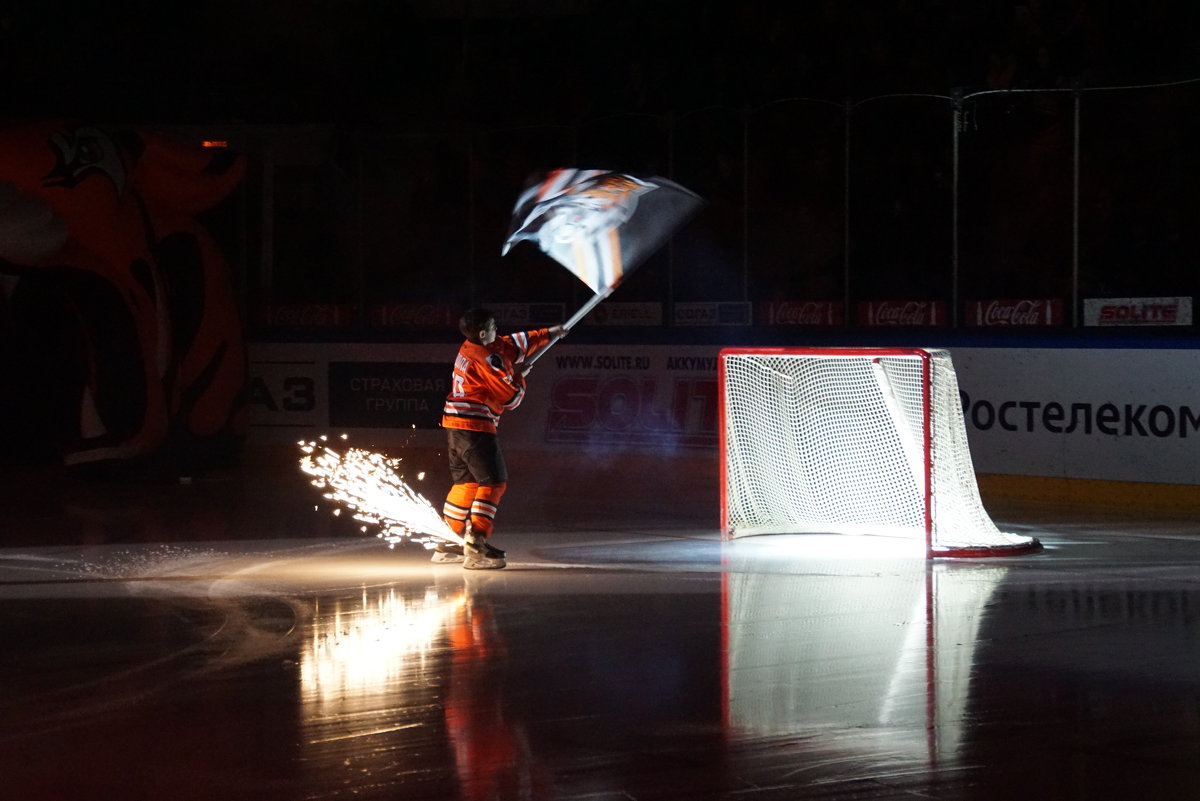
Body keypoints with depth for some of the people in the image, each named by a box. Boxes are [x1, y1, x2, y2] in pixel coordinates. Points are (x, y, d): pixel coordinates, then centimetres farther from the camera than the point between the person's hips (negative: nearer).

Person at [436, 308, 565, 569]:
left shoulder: (470, 349, 13)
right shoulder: (487, 359, -16)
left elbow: (517, 344, 26)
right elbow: (512, 398, -11)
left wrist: (549, 334, 34)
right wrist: (518, 374, 8)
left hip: (454, 424, 10)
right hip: (475, 427, -10)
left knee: (466, 481, 18)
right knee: (493, 482, -9)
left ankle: (450, 541, 22)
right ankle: (476, 547, -18)